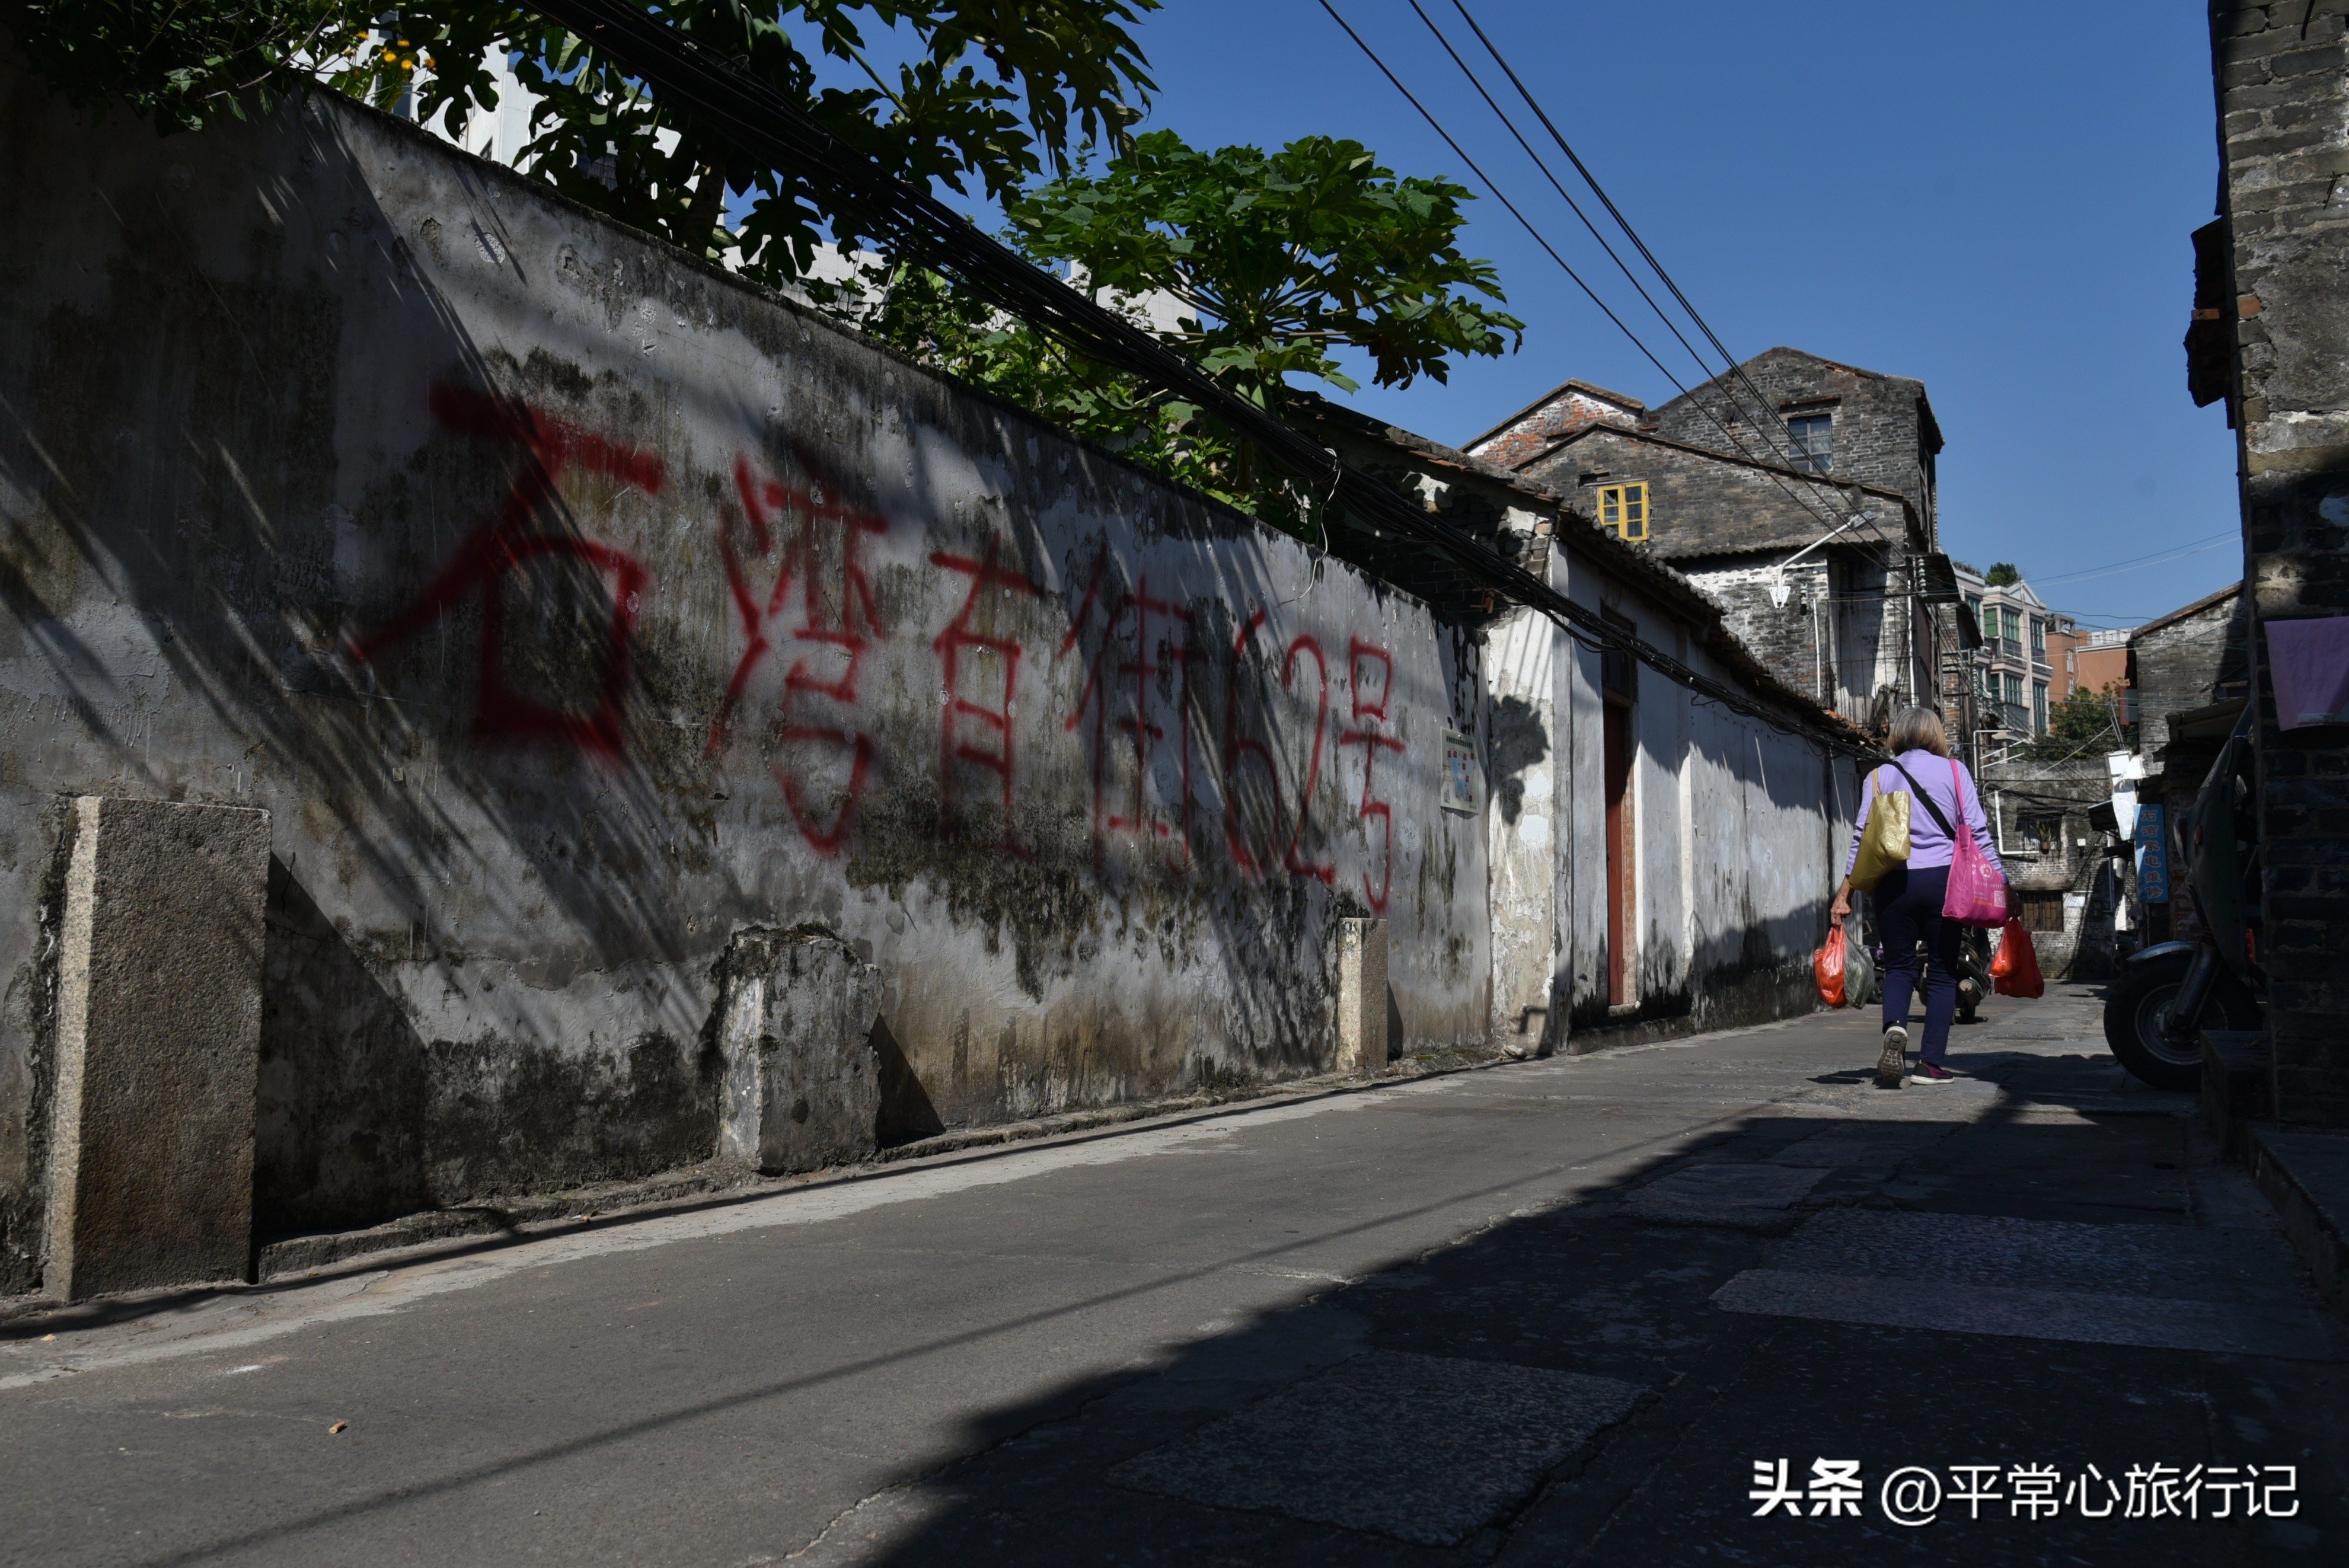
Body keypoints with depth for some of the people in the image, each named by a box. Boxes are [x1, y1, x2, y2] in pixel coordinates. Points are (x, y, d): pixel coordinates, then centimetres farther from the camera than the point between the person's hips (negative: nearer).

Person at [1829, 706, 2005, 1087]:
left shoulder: (1880, 776, 8)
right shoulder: (1955, 771, 7)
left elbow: (1862, 837, 3)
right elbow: (1978, 833, 2)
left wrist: (1845, 892, 4)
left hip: (1893, 884, 1)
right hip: (1944, 880, -1)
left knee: (1899, 967, 12)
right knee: (1943, 972, 8)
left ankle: (1894, 1027, -17)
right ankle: (1932, 1063, 4)